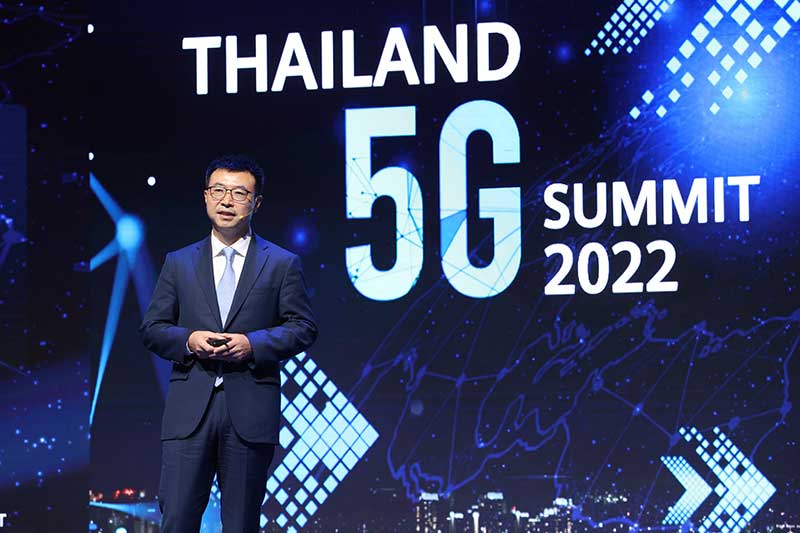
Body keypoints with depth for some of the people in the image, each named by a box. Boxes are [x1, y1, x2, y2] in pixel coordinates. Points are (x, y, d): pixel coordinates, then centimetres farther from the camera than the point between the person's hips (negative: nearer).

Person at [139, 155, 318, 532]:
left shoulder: (282, 264, 8)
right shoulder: (179, 263, 13)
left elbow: (303, 328, 3)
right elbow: (151, 328, 11)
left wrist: (253, 344, -12)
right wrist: (188, 340, -9)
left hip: (251, 411, -1)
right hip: (190, 409, 1)